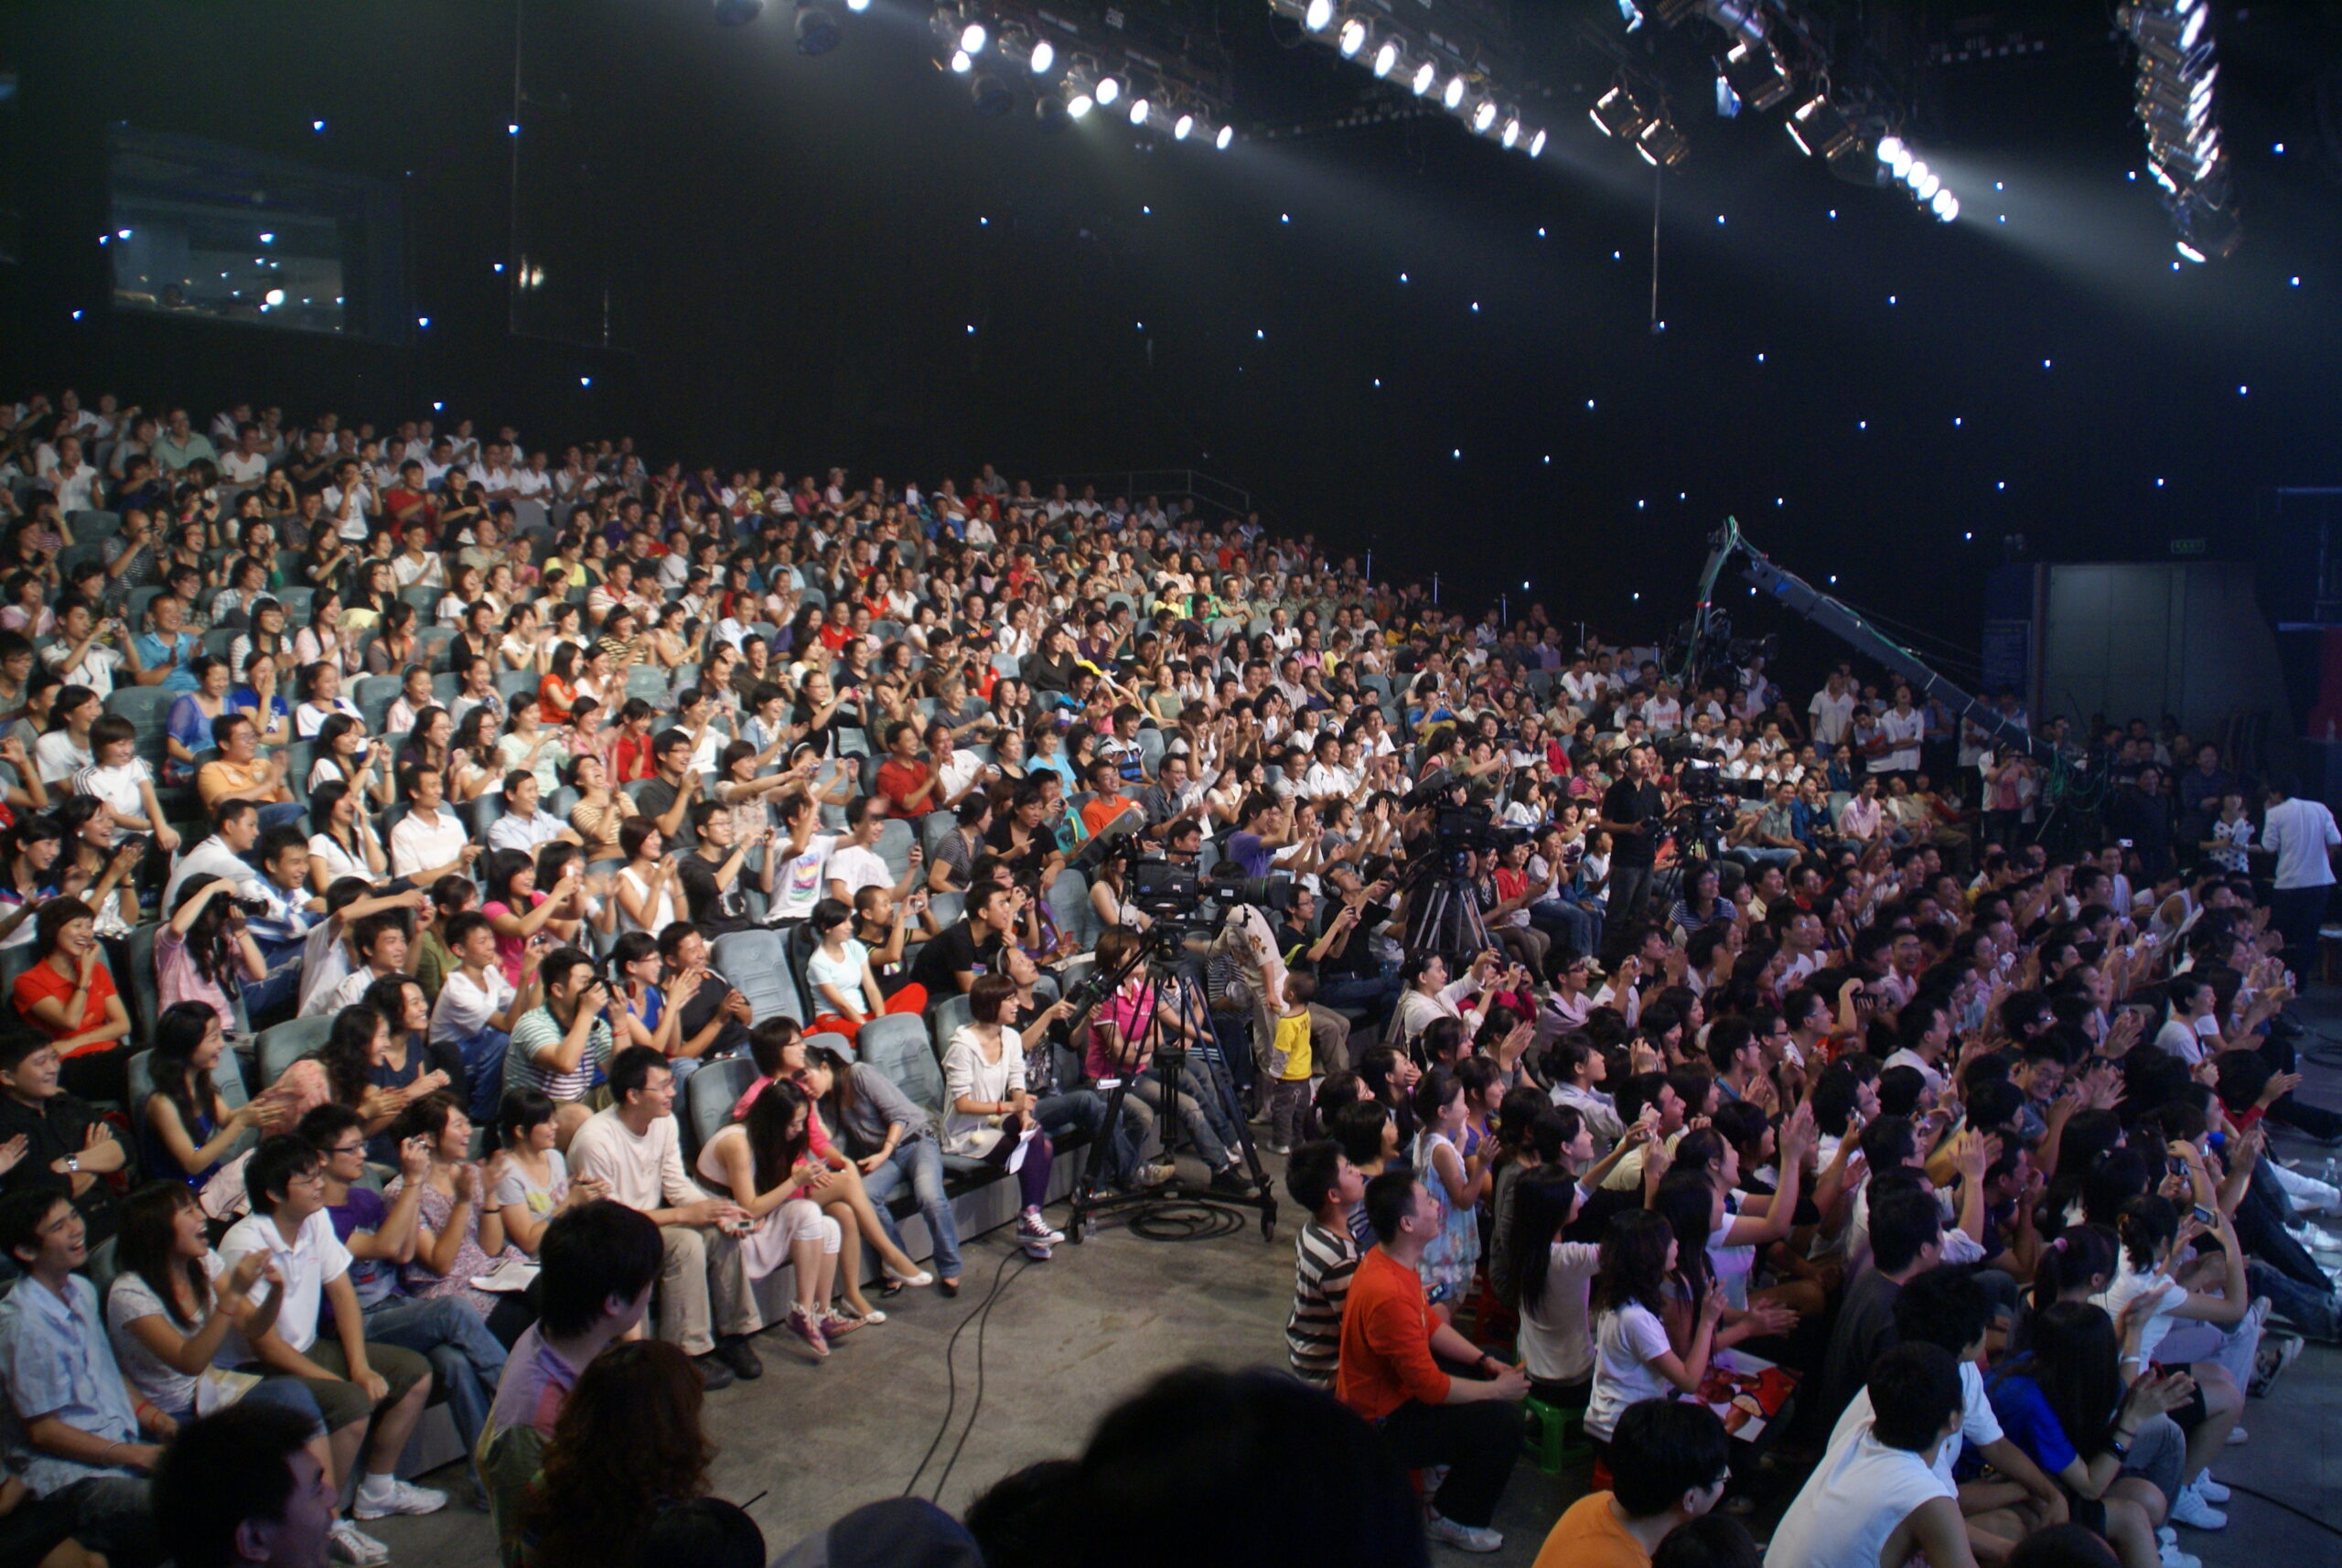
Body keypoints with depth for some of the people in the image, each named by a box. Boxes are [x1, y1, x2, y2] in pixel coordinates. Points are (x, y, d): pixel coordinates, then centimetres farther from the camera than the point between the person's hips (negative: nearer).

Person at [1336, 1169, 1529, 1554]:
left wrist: (1486, 1362, 2)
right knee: (1503, 1420, -17)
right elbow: (1431, 1387, -27)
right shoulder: (1388, 1295, -36)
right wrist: (1497, 1390, -14)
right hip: (1381, 1425, -10)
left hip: (1392, 1387, 10)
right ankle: (1451, 1519, 3)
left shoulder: (1389, 1259, -4)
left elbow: (1431, 1325, 10)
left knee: (1497, 1377, 12)